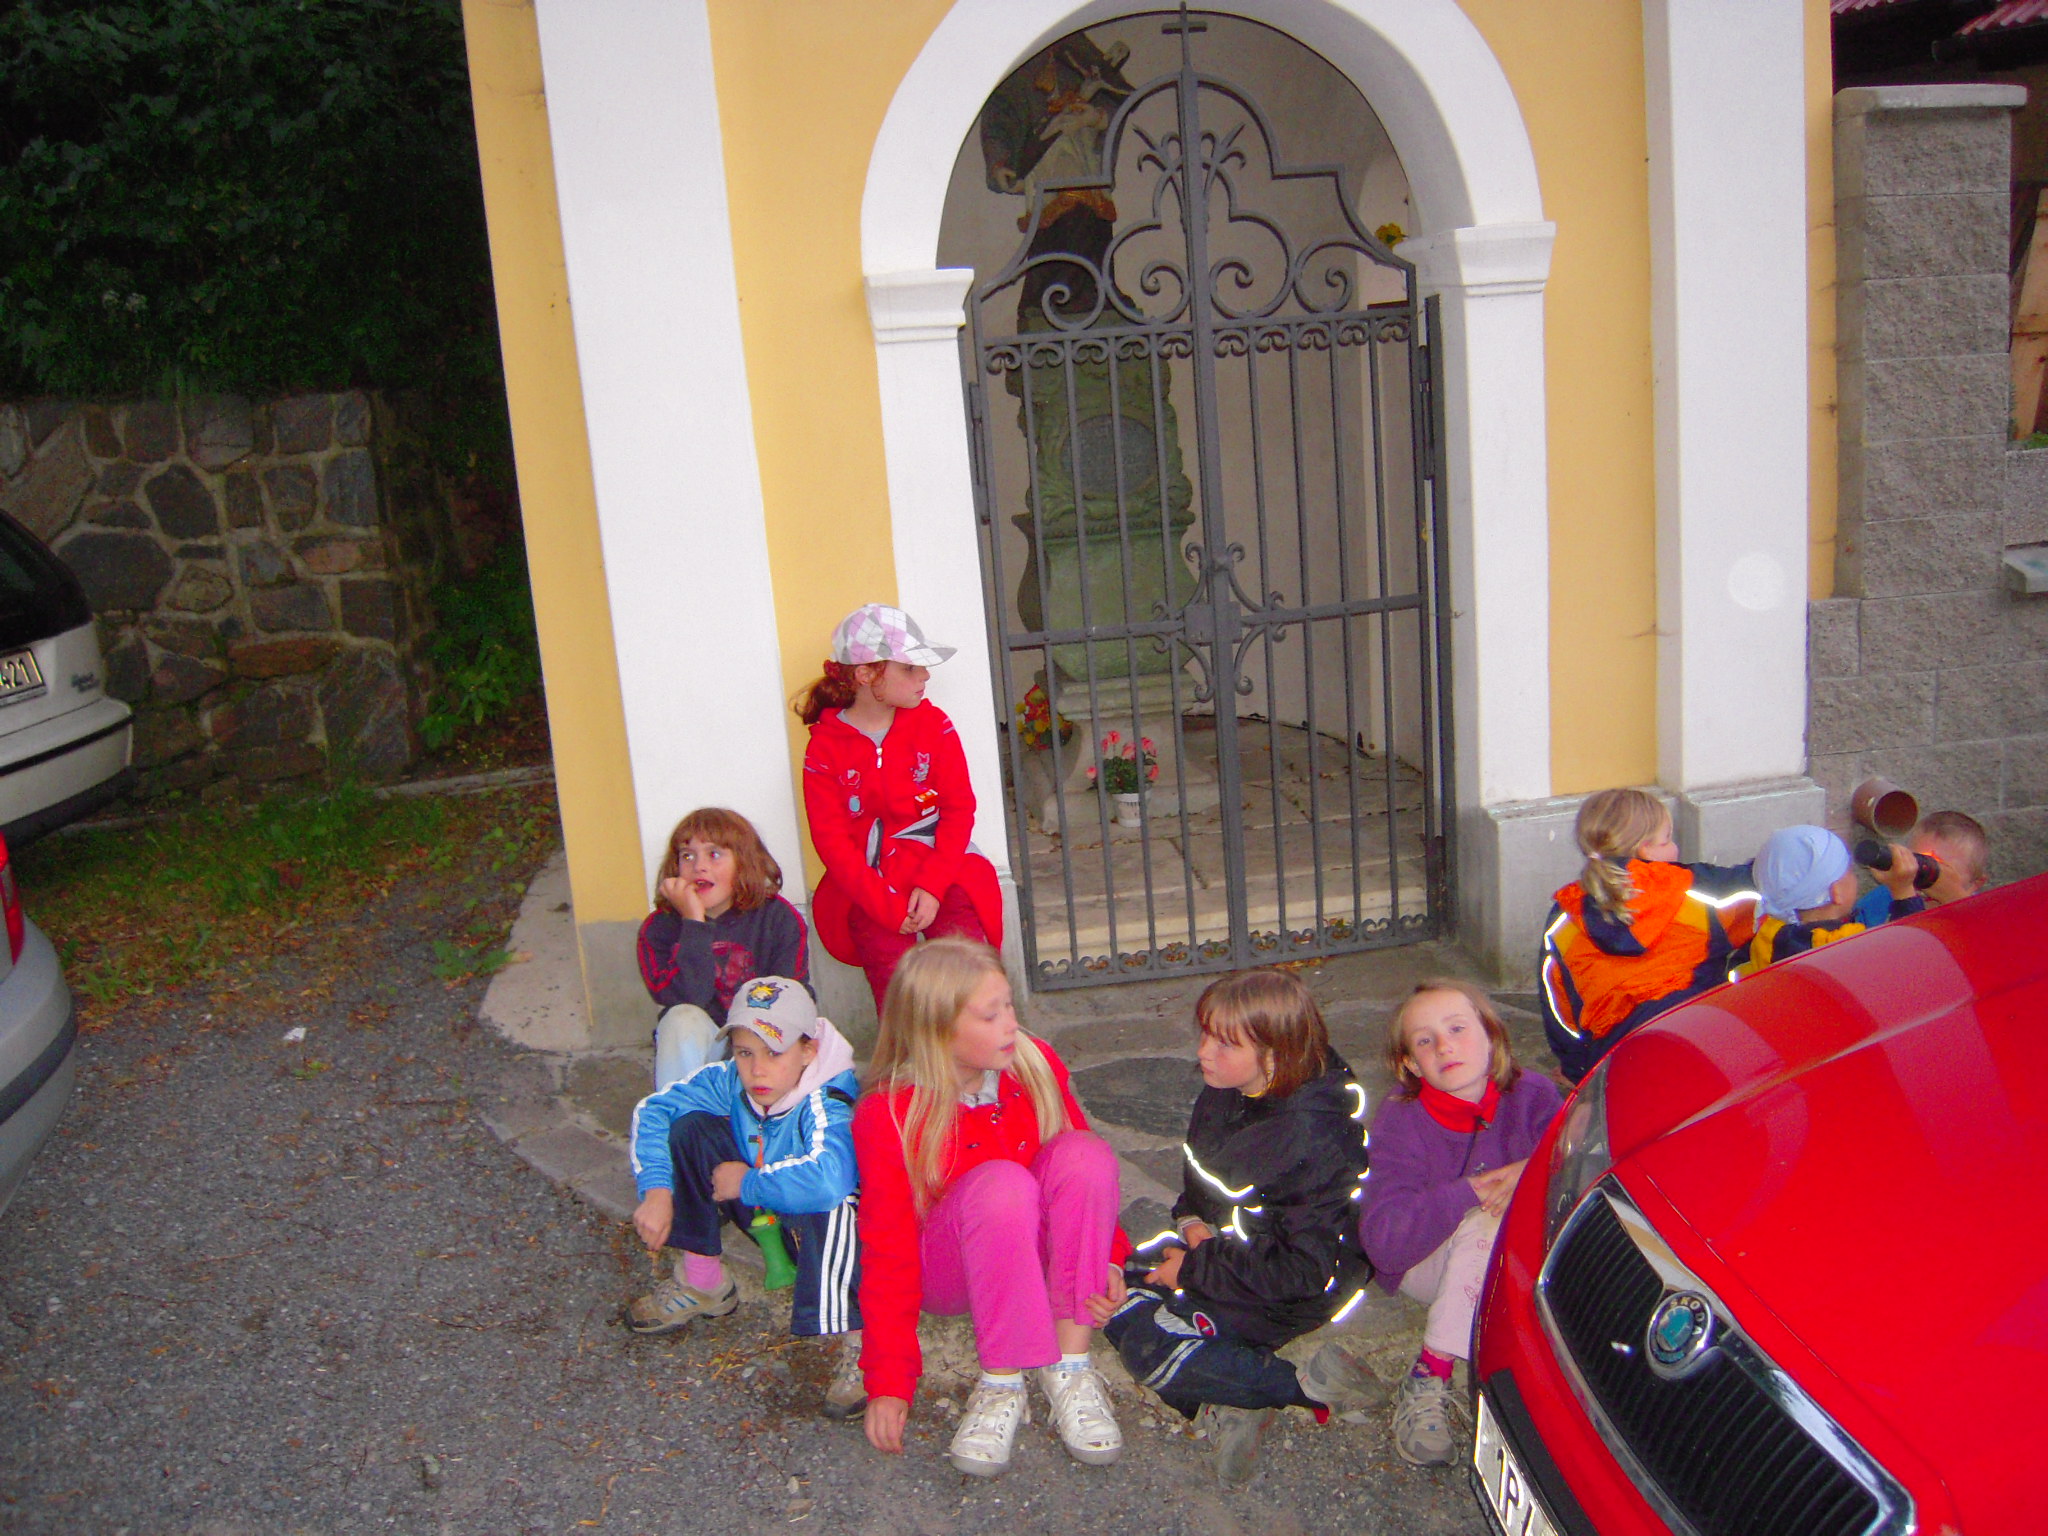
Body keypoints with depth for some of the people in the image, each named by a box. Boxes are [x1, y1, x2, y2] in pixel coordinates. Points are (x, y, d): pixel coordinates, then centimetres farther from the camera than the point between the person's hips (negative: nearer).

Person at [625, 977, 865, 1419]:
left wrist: (749, 1183, -35)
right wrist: (656, 1191, -17)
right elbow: (651, 1110, -5)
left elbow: (827, 1178, -53)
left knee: (828, 1205, -42)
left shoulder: (826, 1105, -33)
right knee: (690, 1127, -9)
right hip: (761, 1214, 7)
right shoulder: (729, 1081, -13)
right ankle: (701, 1281, 5)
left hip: (823, 1231, -7)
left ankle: (858, 1341, -26)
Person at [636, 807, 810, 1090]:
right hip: (695, 1054, 0)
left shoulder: (778, 918, -6)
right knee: (682, 1019, -31)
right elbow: (685, 999, -24)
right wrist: (693, 923, -27)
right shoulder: (659, 928, -7)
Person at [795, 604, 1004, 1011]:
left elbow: (959, 808, 1)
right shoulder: (825, 747, -1)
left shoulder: (932, 723, 5)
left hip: (939, 869, 1)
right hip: (867, 882, -1)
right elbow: (831, 839, -5)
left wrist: (932, 884, -14)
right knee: (888, 959, -22)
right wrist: (886, 906, -16)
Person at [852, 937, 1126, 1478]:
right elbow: (888, 1251, -15)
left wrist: (1106, 1255, -14)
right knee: (1002, 1183, -36)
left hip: (1038, 1249, 4)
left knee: (1086, 1152, -27)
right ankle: (1001, 1387, -24)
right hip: (949, 1270, -4)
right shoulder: (888, 1115, -20)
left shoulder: (1036, 1065, -9)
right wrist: (888, 1383, -18)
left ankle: (1069, 1369, -22)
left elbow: (1084, 1169, 2)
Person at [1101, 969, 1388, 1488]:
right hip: (1222, 1245, 9)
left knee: (1149, 1346, -21)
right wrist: (1192, 1219, -5)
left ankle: (1311, 1386, -14)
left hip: (1292, 1292, -9)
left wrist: (1197, 1269, -20)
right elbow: (1198, 1177, 18)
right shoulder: (1223, 1092, -2)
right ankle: (1225, 1399, -13)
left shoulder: (1314, 1139, -27)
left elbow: (1306, 1269, -26)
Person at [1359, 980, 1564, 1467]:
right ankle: (1427, 1385, -28)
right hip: (1424, 1264, -2)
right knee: (1486, 1224, -32)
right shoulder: (1401, 1119, -16)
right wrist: (1465, 1194, -36)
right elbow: (1382, 1240, -24)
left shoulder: (1533, 1095, -10)